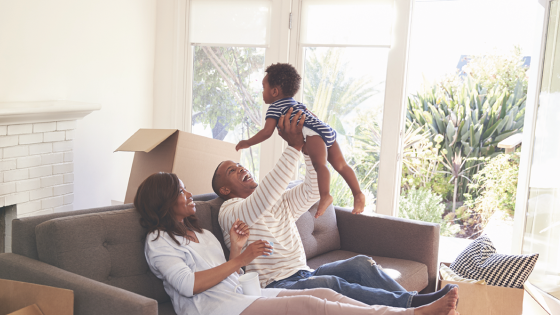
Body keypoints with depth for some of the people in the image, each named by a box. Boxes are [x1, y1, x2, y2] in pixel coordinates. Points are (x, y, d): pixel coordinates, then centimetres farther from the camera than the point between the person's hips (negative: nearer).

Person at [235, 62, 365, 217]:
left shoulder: (275, 107, 7)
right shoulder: (296, 103, 33)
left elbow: (267, 132, -2)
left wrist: (248, 143, 9)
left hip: (314, 134, -9)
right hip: (328, 131, 9)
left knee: (319, 164, -27)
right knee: (340, 165, 9)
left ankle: (325, 196, -44)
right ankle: (358, 194, 6)